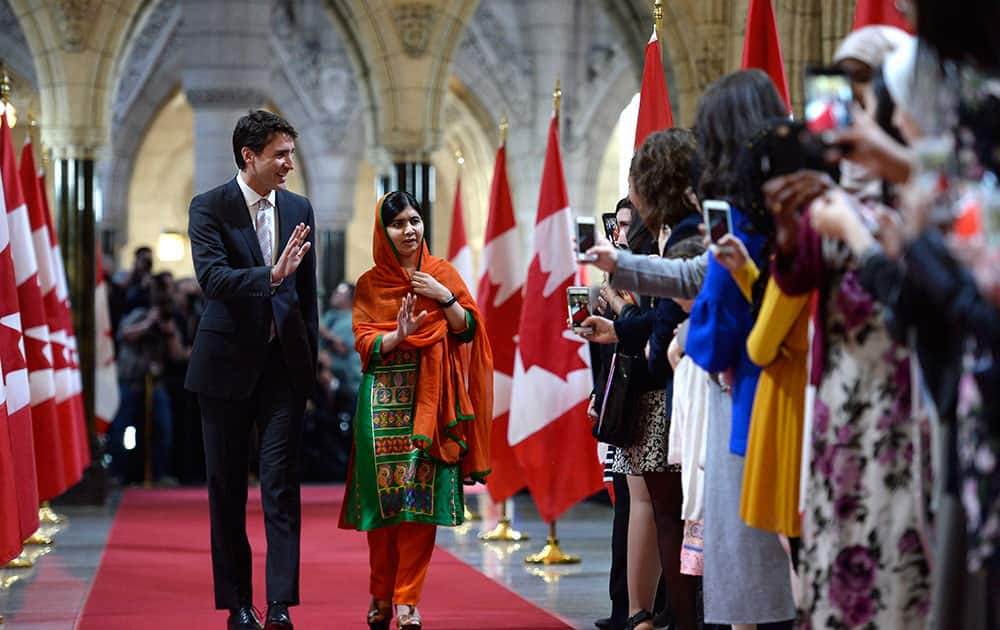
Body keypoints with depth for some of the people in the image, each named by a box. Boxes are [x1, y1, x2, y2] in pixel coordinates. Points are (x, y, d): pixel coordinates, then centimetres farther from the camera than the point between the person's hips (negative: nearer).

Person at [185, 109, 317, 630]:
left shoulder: (298, 209, 8)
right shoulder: (209, 208, -5)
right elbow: (211, 277, -20)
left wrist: (309, 361, 13)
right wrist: (271, 275, -33)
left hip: (283, 362, 2)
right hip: (228, 362, -2)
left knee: (282, 481, -5)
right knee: (227, 487, 5)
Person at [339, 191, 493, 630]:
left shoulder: (442, 273, 10)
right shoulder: (369, 284, 9)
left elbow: (467, 330, 4)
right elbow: (364, 343, 0)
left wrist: (444, 297, -10)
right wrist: (399, 335, -18)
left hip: (428, 399, 0)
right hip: (384, 399, 0)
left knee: (421, 496, -7)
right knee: (383, 495, -3)